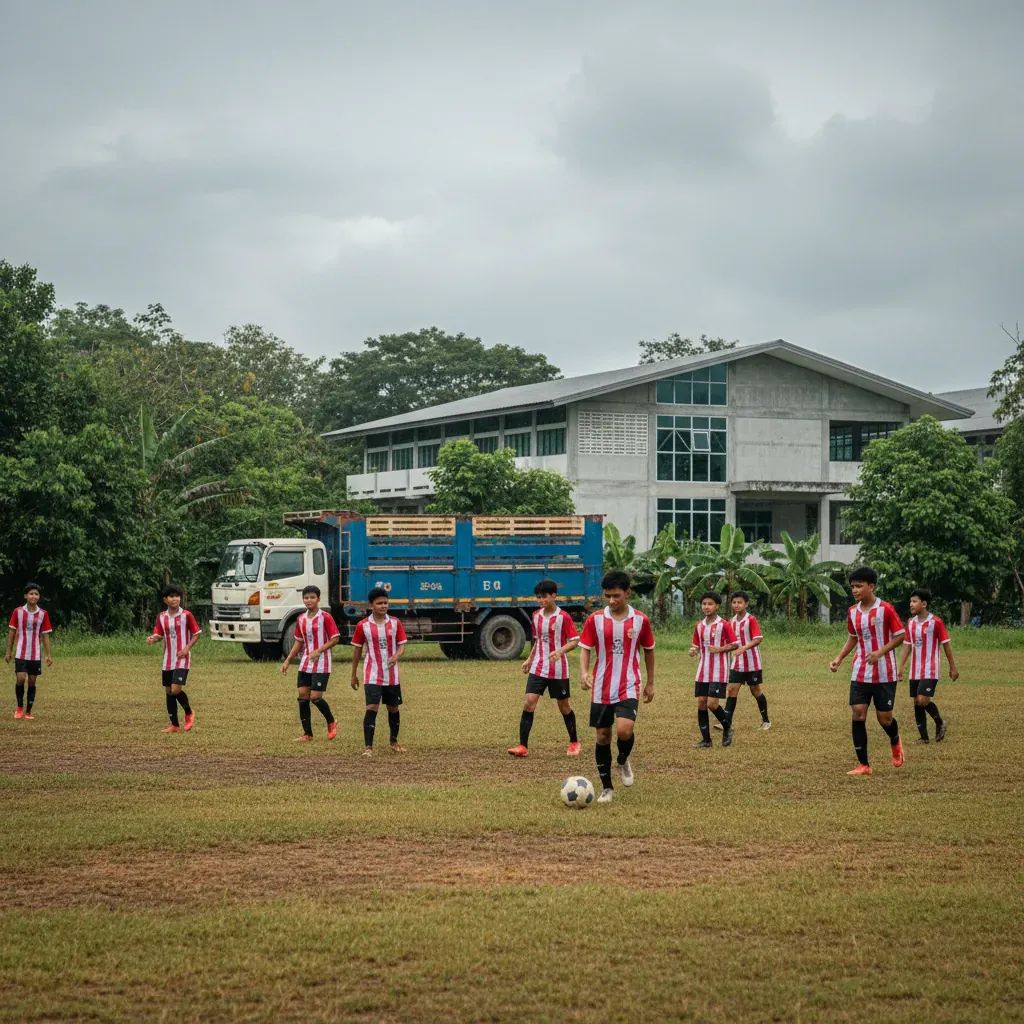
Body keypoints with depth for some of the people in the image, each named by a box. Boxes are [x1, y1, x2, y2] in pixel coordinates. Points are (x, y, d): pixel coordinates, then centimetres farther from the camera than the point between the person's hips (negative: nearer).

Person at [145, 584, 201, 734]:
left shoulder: (186, 615, -7)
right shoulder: (161, 617, 5)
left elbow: (197, 633, -2)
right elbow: (158, 635, 7)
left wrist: (187, 648, -14)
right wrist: (152, 639, -16)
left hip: (182, 659, -5)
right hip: (168, 660, 5)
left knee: (176, 689, -17)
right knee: (168, 691, 6)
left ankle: (189, 713, 10)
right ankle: (174, 725, 15)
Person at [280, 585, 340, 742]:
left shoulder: (325, 617, -9)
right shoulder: (301, 619, 10)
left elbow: (335, 639, -10)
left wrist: (318, 651, -20)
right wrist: (287, 661, 13)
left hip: (321, 664, -6)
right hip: (305, 664, 6)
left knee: (315, 697, -10)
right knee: (303, 697, 2)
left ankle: (331, 723, 17)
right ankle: (307, 734, 9)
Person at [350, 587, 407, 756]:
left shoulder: (395, 623, 0)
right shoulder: (362, 625, -3)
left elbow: (401, 646, 3)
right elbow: (357, 650, 5)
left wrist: (396, 657, -21)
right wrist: (354, 675, 9)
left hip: (392, 675, 3)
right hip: (372, 676, -3)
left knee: (394, 708, 13)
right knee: (371, 708, -14)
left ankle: (394, 742, 33)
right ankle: (368, 747, -12)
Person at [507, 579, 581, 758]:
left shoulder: (563, 617, -11)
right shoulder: (536, 616, 7)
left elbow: (574, 641, -11)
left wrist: (560, 651, -27)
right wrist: (530, 659, 14)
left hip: (558, 669, -4)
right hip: (538, 668, 4)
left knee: (564, 706, 8)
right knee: (529, 703, -9)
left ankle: (574, 743, 27)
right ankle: (523, 746, -10)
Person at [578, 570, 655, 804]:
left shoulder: (640, 620, -1)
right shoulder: (595, 620, -2)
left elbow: (648, 651, 12)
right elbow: (585, 649, -1)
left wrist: (650, 683, 15)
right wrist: (584, 672, -20)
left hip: (628, 688, -1)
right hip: (601, 689, 1)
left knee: (624, 730, -22)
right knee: (602, 737, 5)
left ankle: (623, 762, 11)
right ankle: (606, 788, 19)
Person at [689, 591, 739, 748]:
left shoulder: (723, 625, -8)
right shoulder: (699, 626, 9)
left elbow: (735, 644, -6)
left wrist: (719, 649, -18)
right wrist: (693, 650, -5)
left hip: (719, 672, -6)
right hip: (702, 672, 6)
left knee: (712, 704, -12)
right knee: (701, 703, 1)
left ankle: (727, 727, 15)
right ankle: (706, 739, 9)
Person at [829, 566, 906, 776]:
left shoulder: (885, 609, -12)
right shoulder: (852, 611, 5)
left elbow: (900, 636, -9)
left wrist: (880, 652, -22)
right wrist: (839, 659, 7)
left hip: (884, 674, -4)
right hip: (860, 673, 4)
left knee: (884, 717, 0)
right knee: (857, 715, -7)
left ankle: (895, 743, 36)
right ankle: (863, 765, -1)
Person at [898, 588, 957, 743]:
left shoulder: (936, 622, -10)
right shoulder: (911, 622, 7)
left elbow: (946, 644, -5)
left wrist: (953, 667, -3)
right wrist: (902, 665, 10)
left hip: (930, 671, -6)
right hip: (915, 671, 6)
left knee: (923, 700, -18)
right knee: (917, 703, 5)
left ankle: (940, 722, 8)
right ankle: (924, 737, 13)